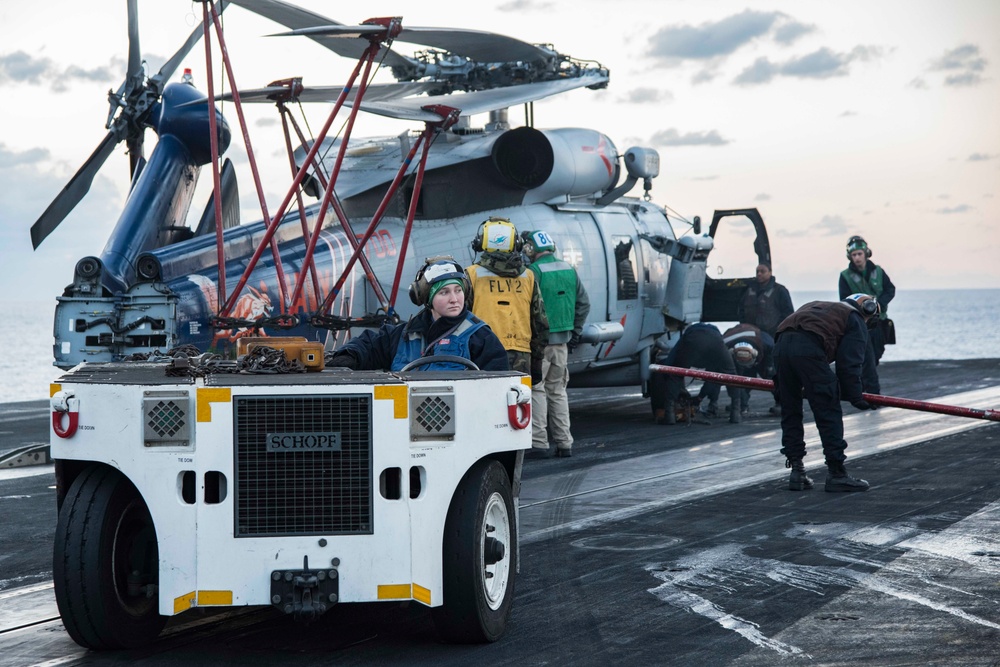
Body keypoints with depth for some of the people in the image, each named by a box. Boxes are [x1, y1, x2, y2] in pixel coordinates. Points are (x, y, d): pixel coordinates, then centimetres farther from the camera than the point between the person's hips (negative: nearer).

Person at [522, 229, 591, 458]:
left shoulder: (534, 271, -12)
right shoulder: (568, 270, 9)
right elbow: (584, 303, 13)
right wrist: (575, 332, 17)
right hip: (562, 341, 6)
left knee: (536, 390, -1)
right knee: (557, 390, 14)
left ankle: (539, 443, -6)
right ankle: (564, 443, 15)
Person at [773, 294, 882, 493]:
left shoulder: (816, 306, 38)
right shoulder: (856, 321, 18)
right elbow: (850, 364, 6)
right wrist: (855, 397, 10)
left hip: (781, 345, 7)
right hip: (809, 350, -7)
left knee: (790, 413, 16)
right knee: (829, 414, 2)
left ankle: (796, 470, 18)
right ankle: (836, 473, 3)